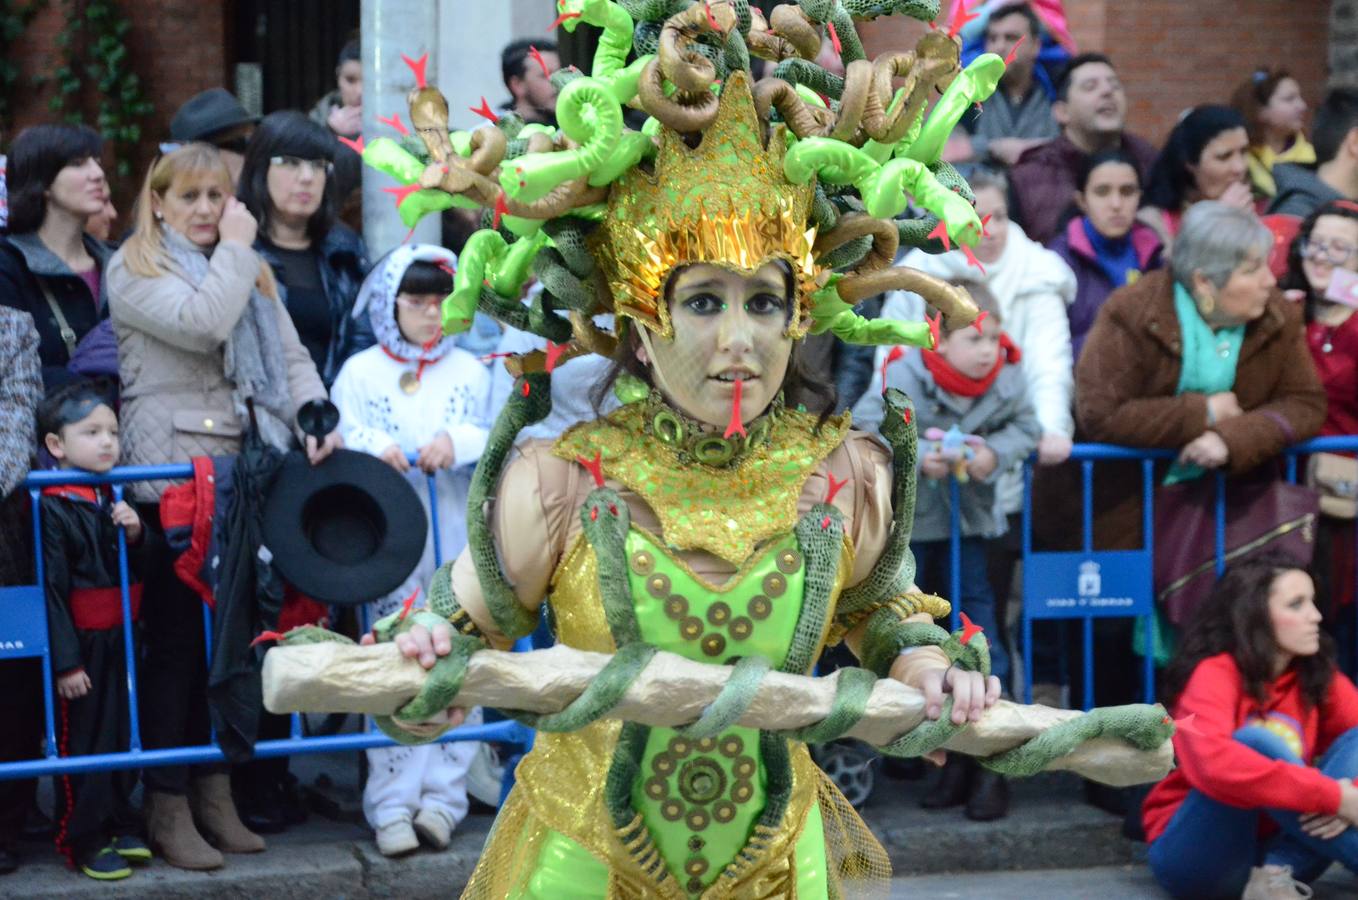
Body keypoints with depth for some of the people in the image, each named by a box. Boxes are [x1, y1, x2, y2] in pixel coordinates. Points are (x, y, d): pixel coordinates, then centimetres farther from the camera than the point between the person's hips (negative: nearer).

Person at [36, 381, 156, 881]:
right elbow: (51, 589, -16)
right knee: (82, 742, 1)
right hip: (81, 645, -7)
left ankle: (120, 826, 27)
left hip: (122, 640, 7)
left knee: (124, 736, 14)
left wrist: (136, 535, -8)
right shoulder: (52, 508, -14)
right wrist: (65, 662, -18)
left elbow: (145, 568, 14)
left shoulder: (116, 499, 9)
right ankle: (83, 840, 12)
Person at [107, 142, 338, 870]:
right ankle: (167, 808, 2)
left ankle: (216, 791, 17)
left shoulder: (249, 270, 20)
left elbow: (289, 354, 13)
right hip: (170, 475, -6)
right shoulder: (134, 271, -2)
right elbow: (203, 324, -19)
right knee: (176, 639, -5)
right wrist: (235, 248, -7)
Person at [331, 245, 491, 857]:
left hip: (458, 537, 2)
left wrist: (457, 442, -15)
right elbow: (338, 444, 0)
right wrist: (375, 449, -20)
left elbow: (494, 441, 5)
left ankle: (443, 796, 4)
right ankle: (392, 804, -3)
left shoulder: (469, 371, 13)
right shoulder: (359, 372, 9)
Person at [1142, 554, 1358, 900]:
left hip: (1272, 850, 6)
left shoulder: (1318, 677, 3)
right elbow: (1212, 763, -35)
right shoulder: (1216, 674, -15)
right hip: (1196, 857, -6)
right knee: (1255, 741, -29)